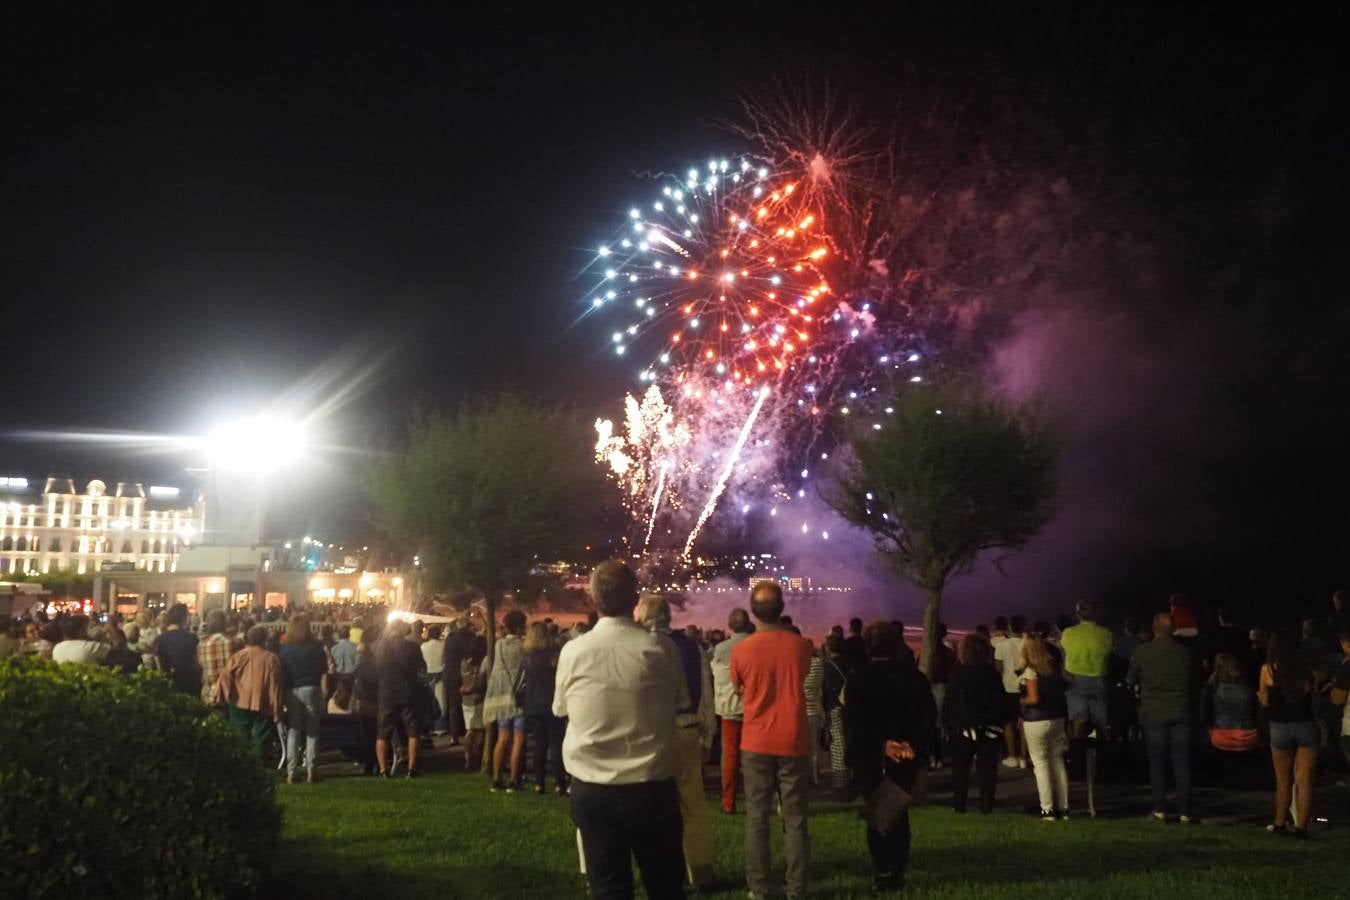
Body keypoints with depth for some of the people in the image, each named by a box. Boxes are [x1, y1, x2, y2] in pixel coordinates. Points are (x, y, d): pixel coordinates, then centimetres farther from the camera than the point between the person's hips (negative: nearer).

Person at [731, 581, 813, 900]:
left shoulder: (741, 650, -8)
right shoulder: (801, 645, -6)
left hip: (756, 743, 0)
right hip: (793, 742, 0)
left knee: (757, 818, 7)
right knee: (795, 819, 6)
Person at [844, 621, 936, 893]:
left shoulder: (857, 679, -6)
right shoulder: (914, 676, 1)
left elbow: (854, 722, -16)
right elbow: (929, 715, -7)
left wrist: (882, 744, -15)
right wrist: (911, 743, -13)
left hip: (869, 756, -2)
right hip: (905, 756, 2)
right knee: (899, 813, 12)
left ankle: (883, 873, 4)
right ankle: (897, 875, 10)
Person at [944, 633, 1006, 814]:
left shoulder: (957, 673, -9)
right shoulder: (992, 674, -5)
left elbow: (949, 702, -6)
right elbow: (1001, 702, 0)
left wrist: (948, 724, 2)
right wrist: (1000, 721, 9)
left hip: (963, 728, -1)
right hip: (989, 729, 1)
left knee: (960, 768, 9)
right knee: (987, 768, 6)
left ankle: (959, 804, 8)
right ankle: (986, 804, 4)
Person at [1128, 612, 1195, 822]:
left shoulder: (1142, 652, -8)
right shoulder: (1185, 652, -4)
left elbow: (1130, 681, 5)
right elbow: (1193, 681, 8)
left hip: (1153, 714, -1)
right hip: (1180, 714, 1)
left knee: (1157, 763, 7)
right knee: (1182, 763, 6)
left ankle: (1160, 809, 5)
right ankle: (1184, 811, 5)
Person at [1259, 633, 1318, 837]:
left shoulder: (1268, 669, -2)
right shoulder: (1307, 669, 3)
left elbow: (1264, 702, 2)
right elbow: (1315, 693, -1)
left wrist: (1260, 695, 23)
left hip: (1280, 727, 0)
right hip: (1307, 726, 1)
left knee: (1283, 781, 12)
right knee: (1304, 780, 1)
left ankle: (1280, 824, 19)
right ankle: (1301, 826, -2)